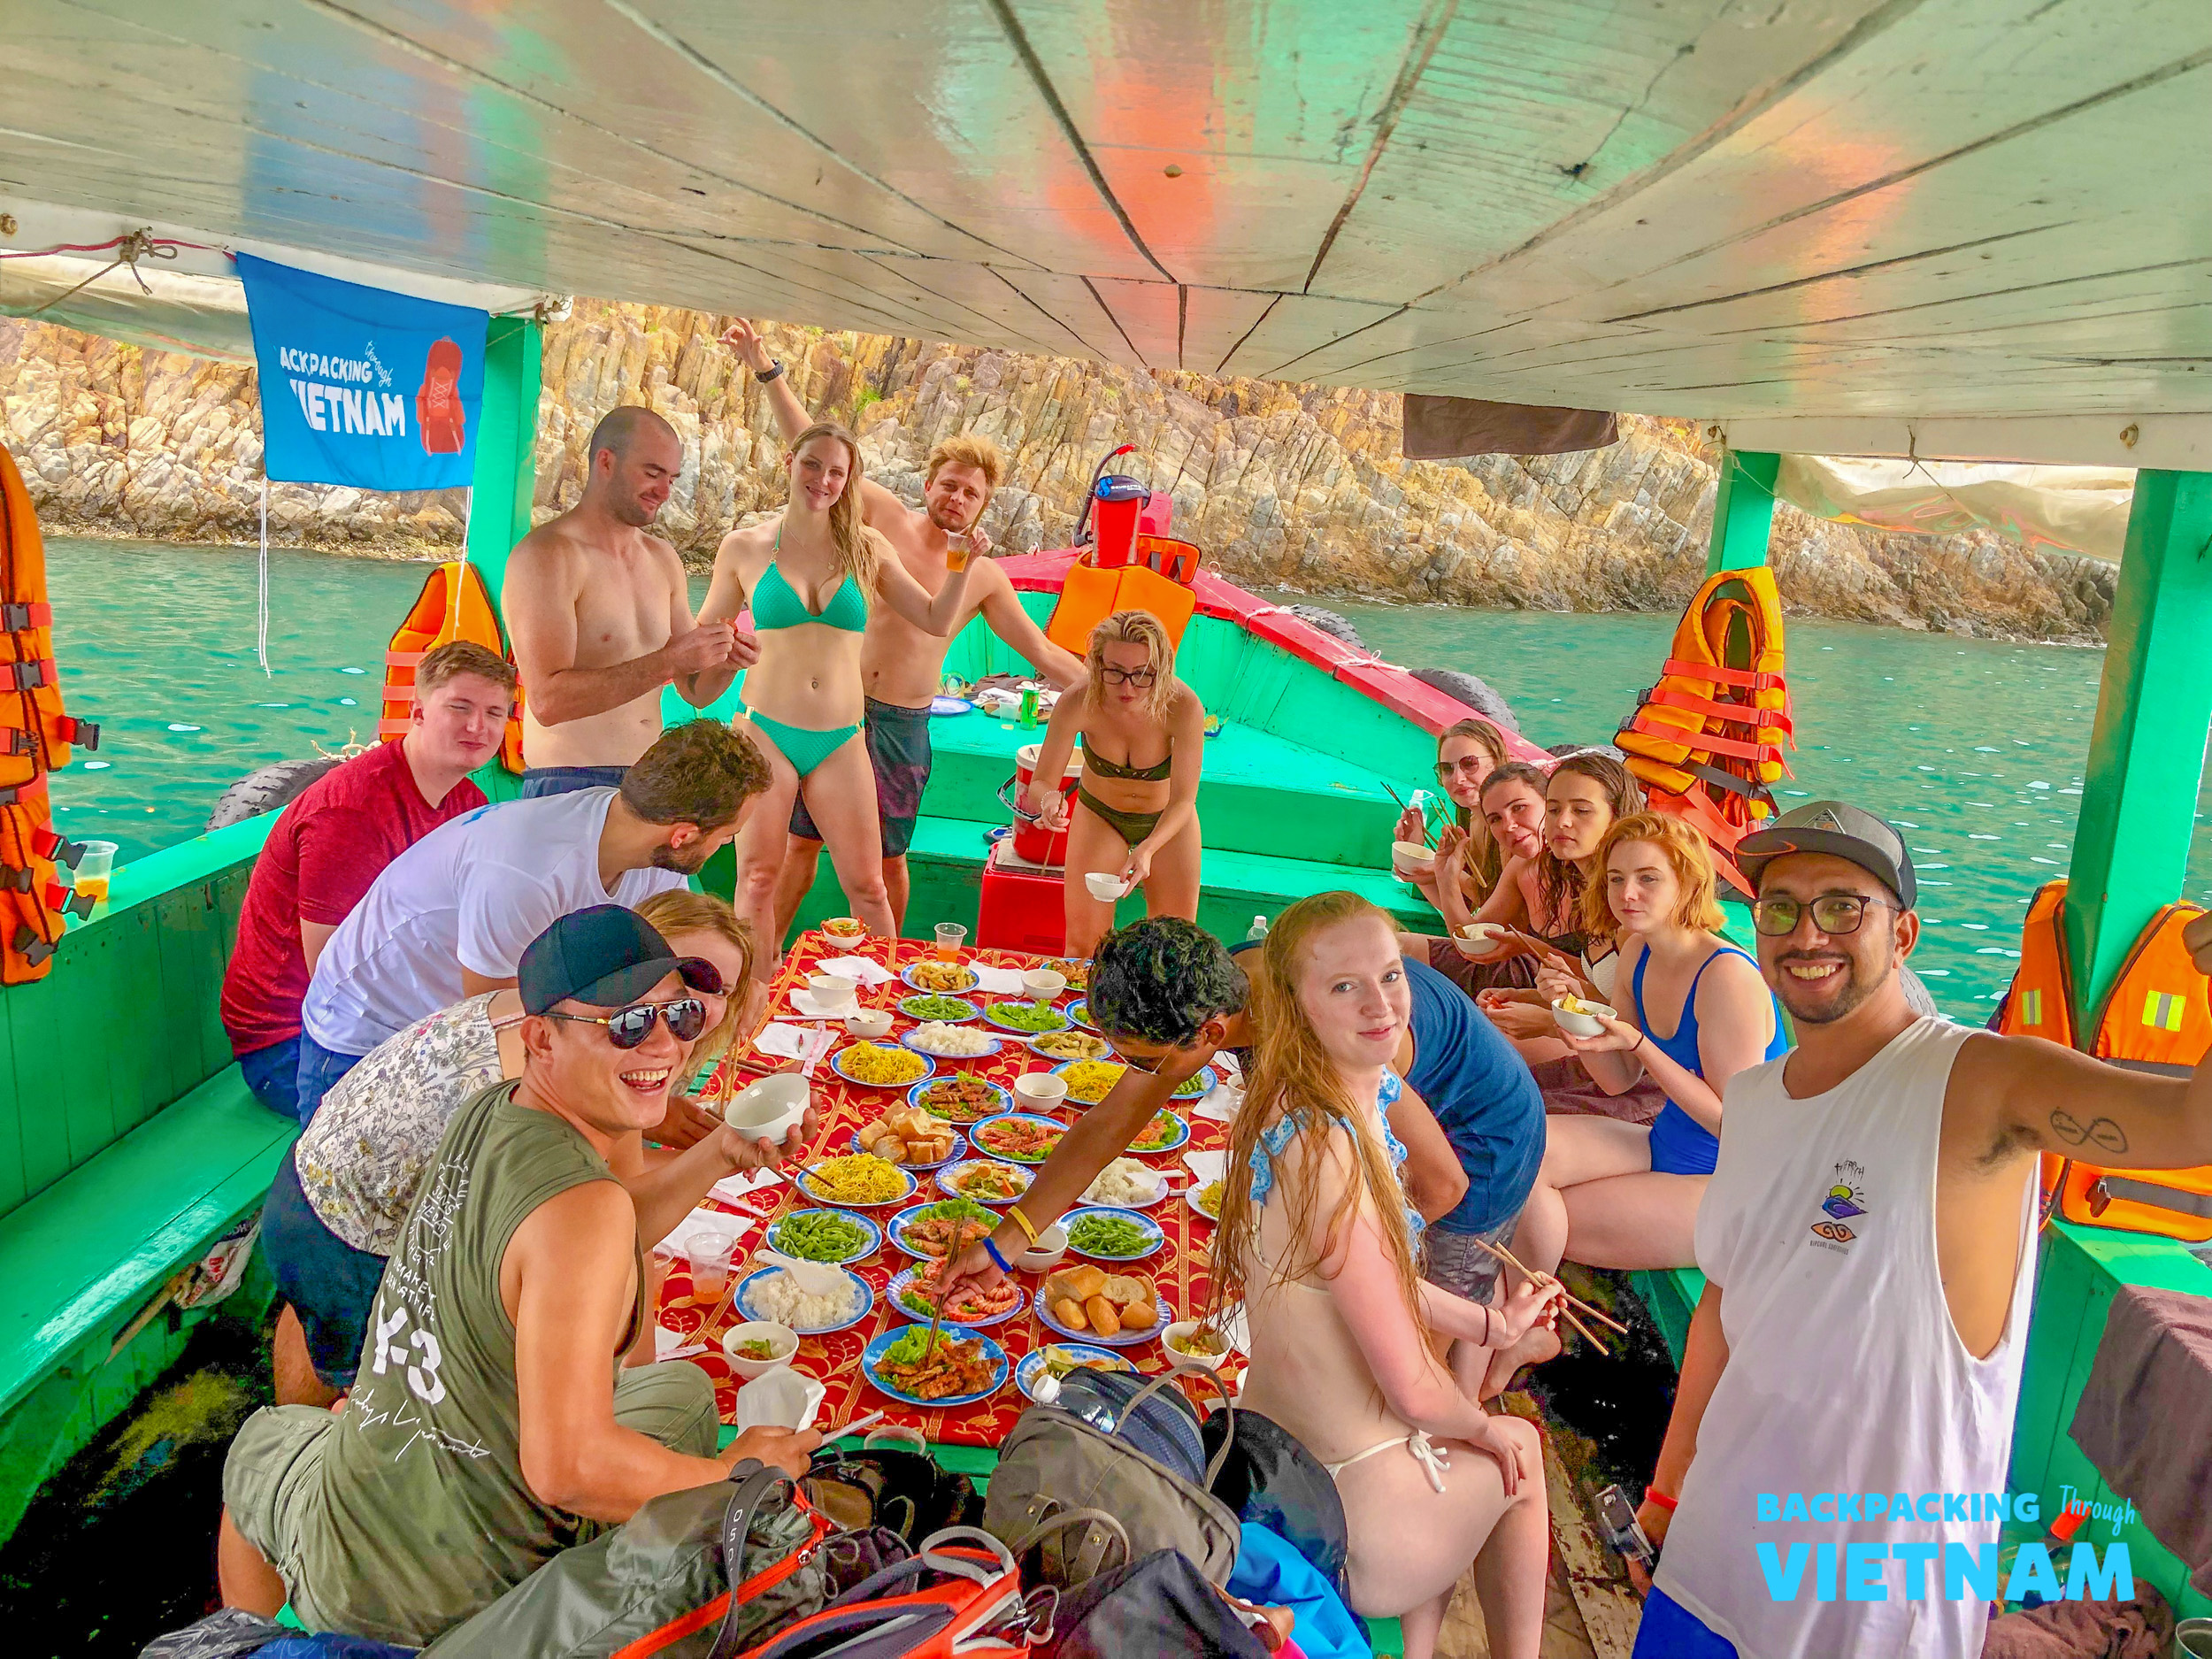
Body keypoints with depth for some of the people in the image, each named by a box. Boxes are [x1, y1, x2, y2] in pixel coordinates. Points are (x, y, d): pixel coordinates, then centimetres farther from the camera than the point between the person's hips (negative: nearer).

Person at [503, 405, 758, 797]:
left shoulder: (663, 559, 13)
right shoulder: (545, 555, -9)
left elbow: (695, 692, 17)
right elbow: (547, 701, -21)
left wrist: (724, 664, -5)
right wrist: (667, 662, -24)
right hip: (570, 790, -6)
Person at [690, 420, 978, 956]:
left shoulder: (866, 547, 6)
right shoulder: (744, 548, 3)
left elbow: (937, 620, 10)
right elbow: (704, 633, 16)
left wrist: (964, 566, -3)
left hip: (841, 742, 1)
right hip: (766, 733, -1)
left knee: (867, 885, 3)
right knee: (758, 879, 2)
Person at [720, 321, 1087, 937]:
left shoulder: (985, 578, 3)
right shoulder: (886, 516, -1)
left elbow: (1045, 654, 7)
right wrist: (766, 370, -5)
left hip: (903, 724, 1)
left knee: (888, 858, 11)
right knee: (800, 841, 4)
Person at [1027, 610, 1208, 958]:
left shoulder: (1184, 707, -33)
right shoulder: (1078, 704, -31)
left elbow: (1184, 801, -32)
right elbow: (1039, 784, -27)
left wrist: (1147, 849, -49)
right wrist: (1048, 799, -51)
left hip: (1168, 821, 0)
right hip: (1099, 815, 0)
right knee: (1082, 942, 0)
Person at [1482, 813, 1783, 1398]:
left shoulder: (1727, 977, -24)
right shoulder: (1637, 955, 1)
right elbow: (1619, 1082, 8)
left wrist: (1638, 1044, -26)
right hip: (1663, 1147, 8)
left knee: (1542, 1219, -15)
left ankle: (1525, 1332, 15)